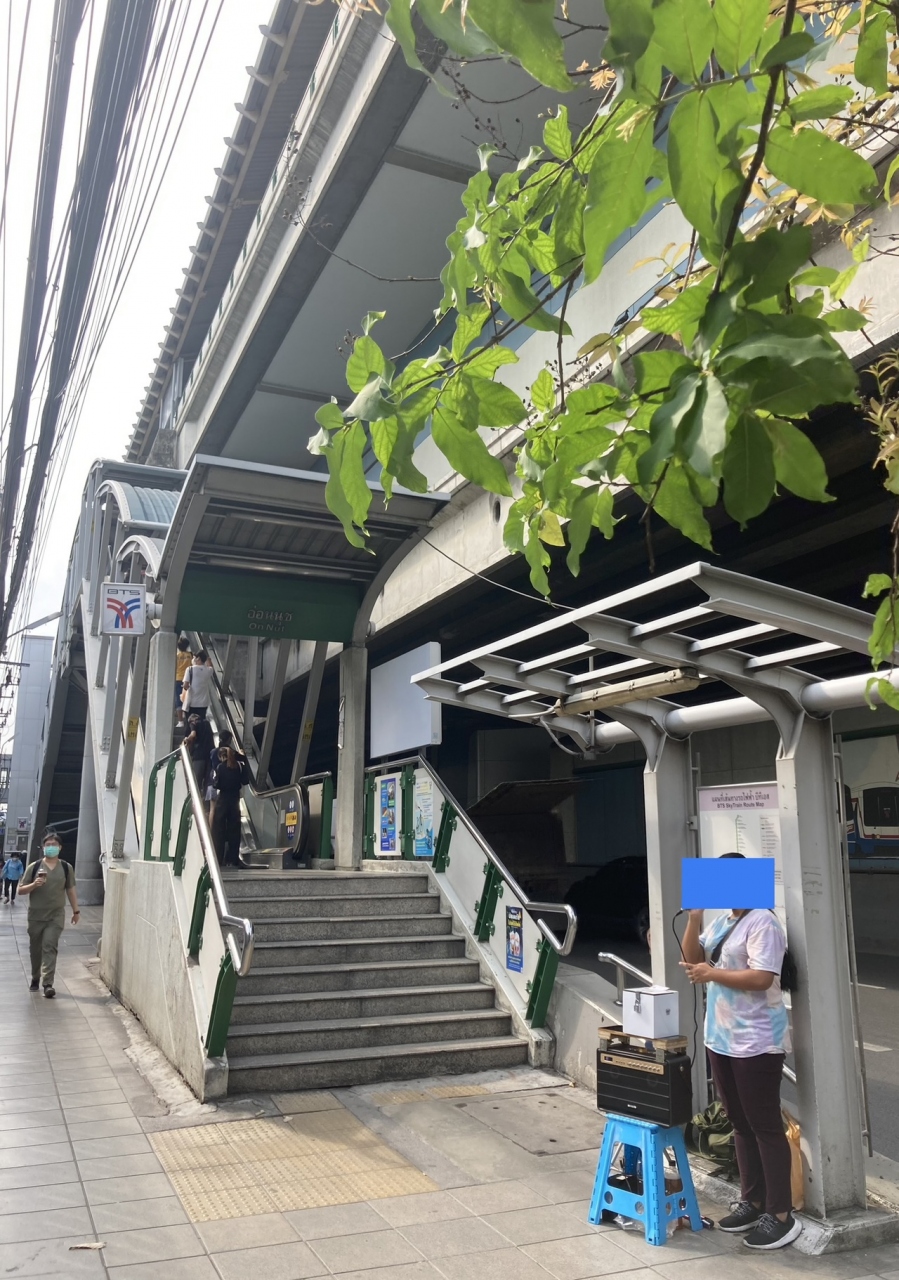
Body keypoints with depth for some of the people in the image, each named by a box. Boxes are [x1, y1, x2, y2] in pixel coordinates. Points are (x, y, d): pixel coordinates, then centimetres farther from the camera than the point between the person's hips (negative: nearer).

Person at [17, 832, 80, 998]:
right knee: (36, 949, 12)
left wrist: (76, 911, 11)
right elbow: (21, 890, 0)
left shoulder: (66, 868, 2)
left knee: (50, 947, -11)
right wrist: (34, 884, -20)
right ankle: (35, 978, 34)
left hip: (56, 915, -1)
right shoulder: (33, 867, -2)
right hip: (36, 915, 1)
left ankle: (48, 984, -14)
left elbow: (70, 890, 10)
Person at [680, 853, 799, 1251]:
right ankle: (752, 1202, 27)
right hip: (721, 1039, 9)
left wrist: (713, 974, -20)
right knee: (740, 1123, 16)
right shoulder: (721, 922, 12)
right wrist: (694, 918, 0)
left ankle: (781, 1215, 9)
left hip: (756, 1043, -9)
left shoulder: (762, 923, -16)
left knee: (765, 1126, -1)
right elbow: (692, 960, 13)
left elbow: (761, 978, -24)